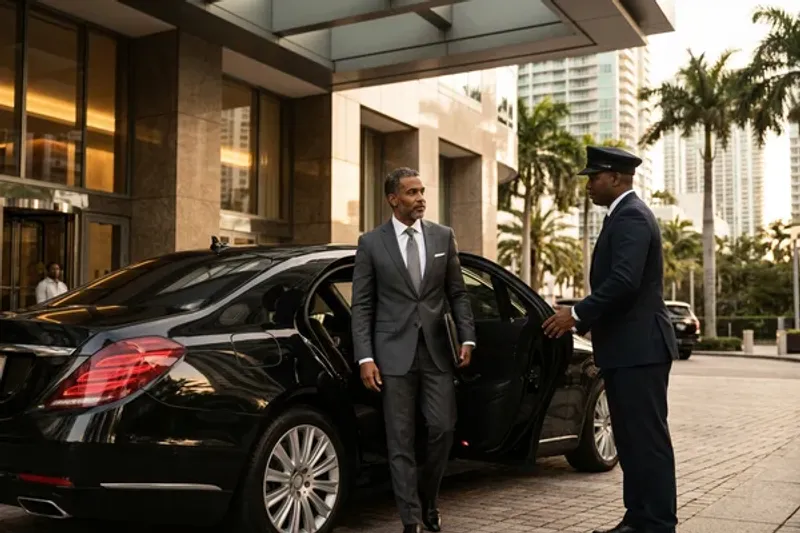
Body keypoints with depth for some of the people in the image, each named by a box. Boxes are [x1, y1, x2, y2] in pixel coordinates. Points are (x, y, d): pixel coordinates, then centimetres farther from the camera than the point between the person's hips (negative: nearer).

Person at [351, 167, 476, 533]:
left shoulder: (443, 236, 7)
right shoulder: (371, 243, 1)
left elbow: (457, 294, 11)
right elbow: (361, 305, 0)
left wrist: (467, 338, -1)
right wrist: (365, 358, -8)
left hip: (437, 351, 2)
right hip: (394, 353, -2)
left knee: (443, 429, 2)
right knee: (401, 440, 2)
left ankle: (427, 501, 26)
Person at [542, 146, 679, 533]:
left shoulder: (631, 216, -13)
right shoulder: (624, 214, 19)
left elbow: (624, 280, -24)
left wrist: (577, 314, -18)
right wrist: (581, 319, 17)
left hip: (638, 348, -11)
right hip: (627, 349, 11)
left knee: (647, 439, -5)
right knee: (631, 439, 14)